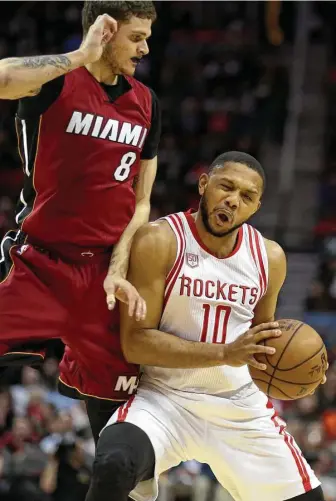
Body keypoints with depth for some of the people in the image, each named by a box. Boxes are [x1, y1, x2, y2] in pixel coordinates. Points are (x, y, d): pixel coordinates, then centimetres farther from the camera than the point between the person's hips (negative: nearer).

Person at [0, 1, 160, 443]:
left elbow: (140, 202, 10)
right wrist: (80, 57, -27)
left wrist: (118, 272, -3)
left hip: (102, 271, 5)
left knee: (114, 407, 6)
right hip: (37, 262, -5)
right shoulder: (57, 81, -8)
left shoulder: (146, 104, 9)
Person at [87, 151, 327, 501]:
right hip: (165, 397, -5)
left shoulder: (270, 257, 2)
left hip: (240, 406, 5)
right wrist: (225, 354, -27)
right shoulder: (159, 242, -13)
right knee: (113, 466, -33)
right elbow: (134, 343, -18)